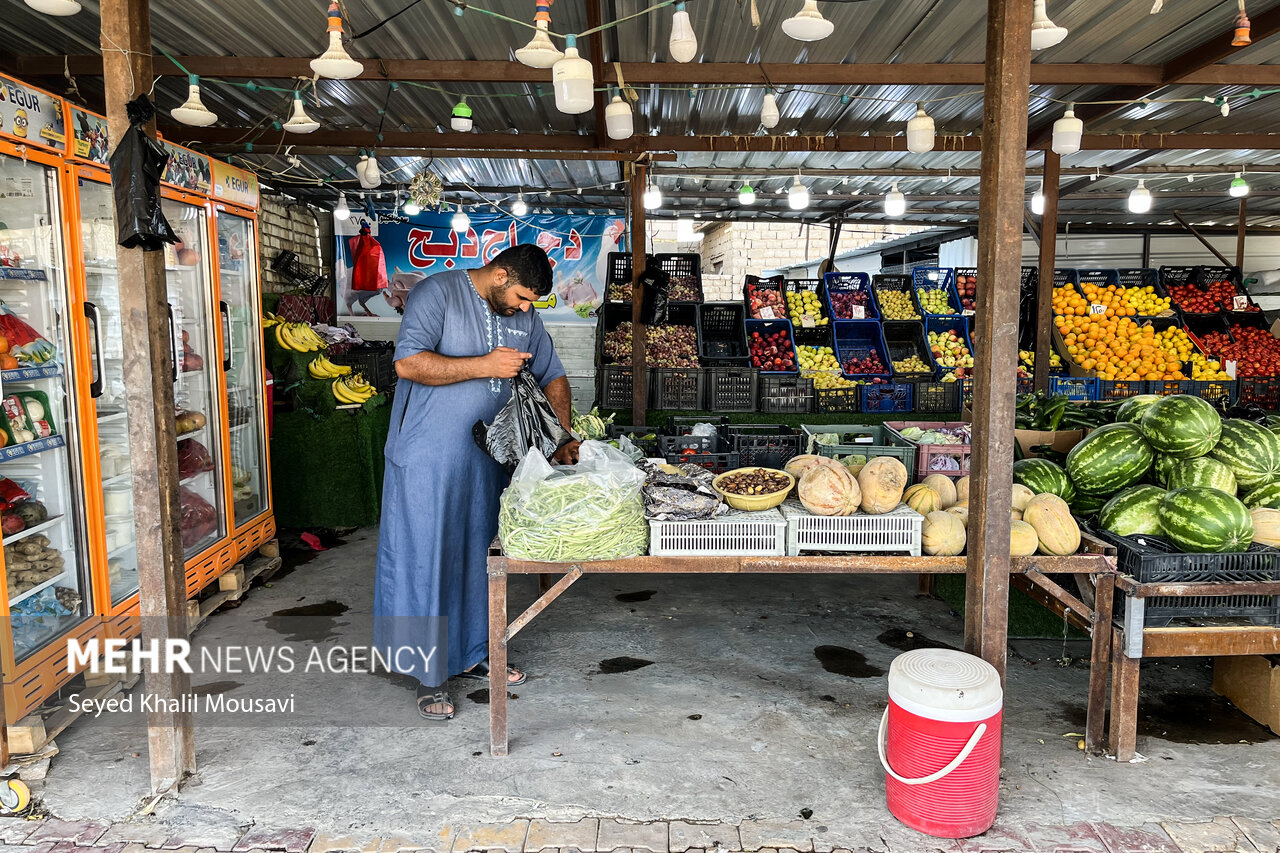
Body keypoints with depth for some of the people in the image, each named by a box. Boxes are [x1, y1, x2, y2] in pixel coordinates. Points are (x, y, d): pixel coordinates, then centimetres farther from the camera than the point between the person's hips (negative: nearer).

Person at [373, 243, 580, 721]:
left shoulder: (524, 316, 9)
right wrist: (485, 365, -23)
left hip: (486, 458, 7)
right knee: (426, 558, 0)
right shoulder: (437, 293, -11)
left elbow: (552, 377, 17)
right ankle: (429, 675, 12)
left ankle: (472, 655, 30)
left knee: (479, 555, 14)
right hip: (427, 460, -6)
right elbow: (408, 362, -22)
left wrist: (565, 440, 6)